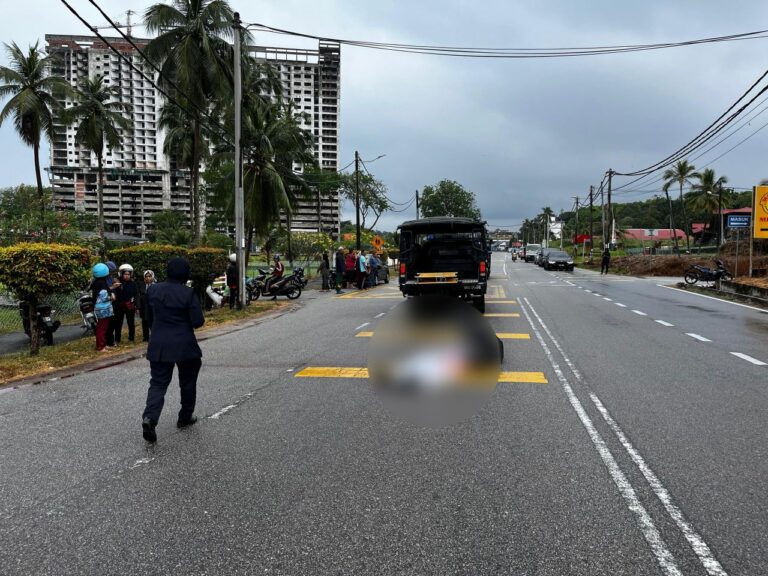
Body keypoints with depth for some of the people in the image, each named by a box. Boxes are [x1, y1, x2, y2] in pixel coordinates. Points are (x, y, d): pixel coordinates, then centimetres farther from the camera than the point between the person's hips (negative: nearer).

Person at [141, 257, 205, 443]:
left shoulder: (152, 290, 1)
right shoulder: (188, 293, -13)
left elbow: (149, 316, 12)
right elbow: (198, 321, -12)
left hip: (158, 345, 3)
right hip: (184, 346, -3)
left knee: (158, 383, 6)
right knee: (188, 382, 16)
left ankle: (150, 417, -16)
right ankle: (185, 417, 26)